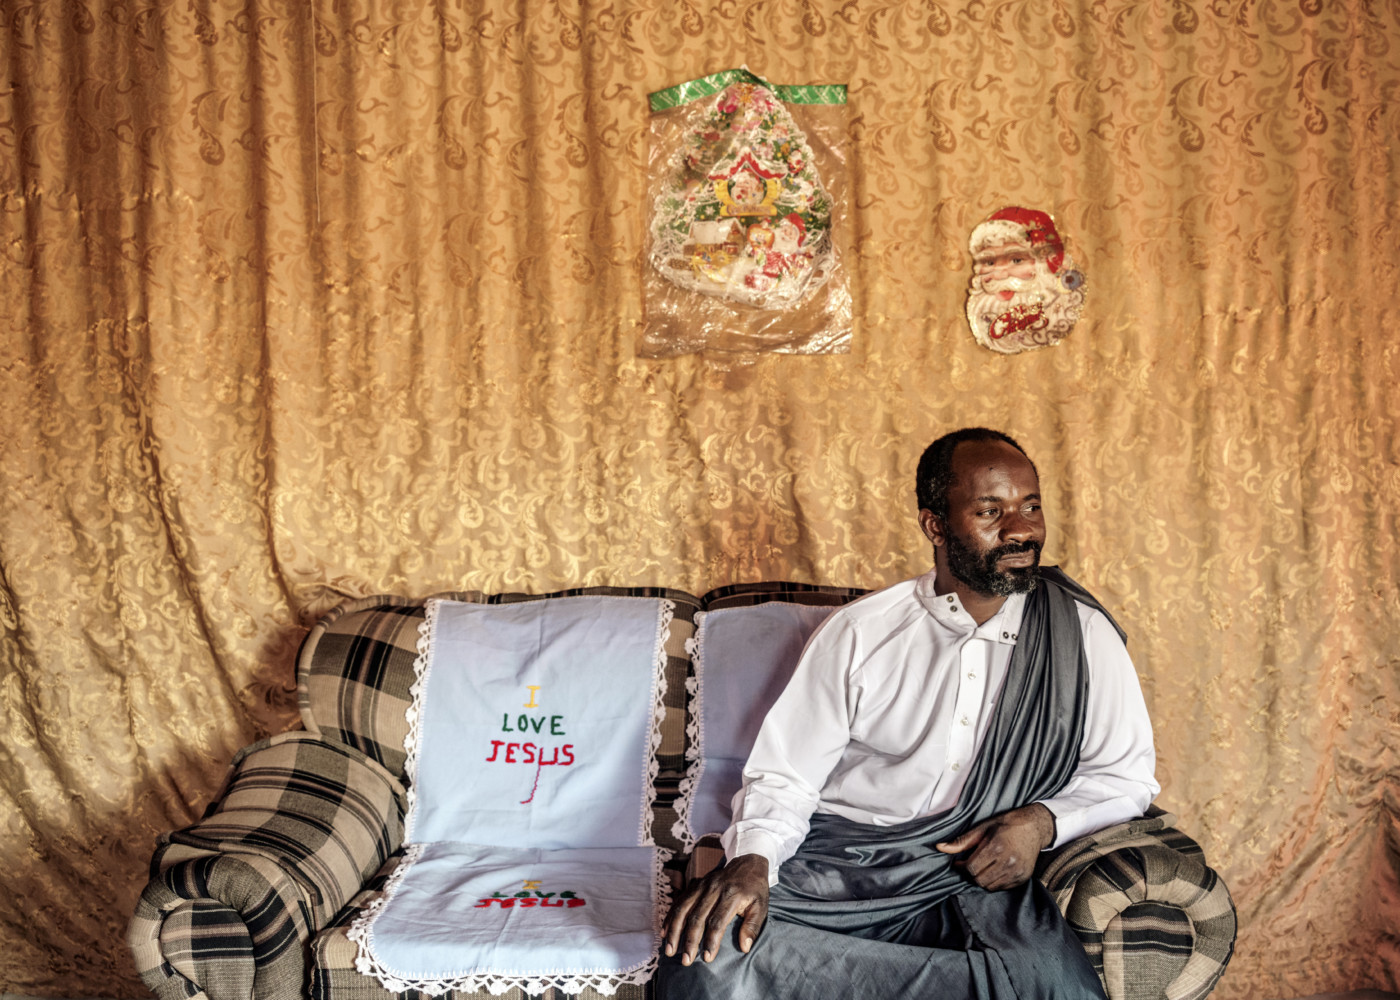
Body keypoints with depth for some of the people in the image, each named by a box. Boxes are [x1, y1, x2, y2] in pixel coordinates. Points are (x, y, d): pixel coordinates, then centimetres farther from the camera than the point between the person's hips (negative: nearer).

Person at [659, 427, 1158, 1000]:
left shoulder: (1082, 632, 6)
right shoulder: (858, 632, 4)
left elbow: (1127, 774, 12)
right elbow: (784, 777, 3)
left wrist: (1041, 820, -9)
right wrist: (752, 860, -19)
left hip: (981, 872, 0)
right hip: (839, 860, 1)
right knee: (703, 954, -29)